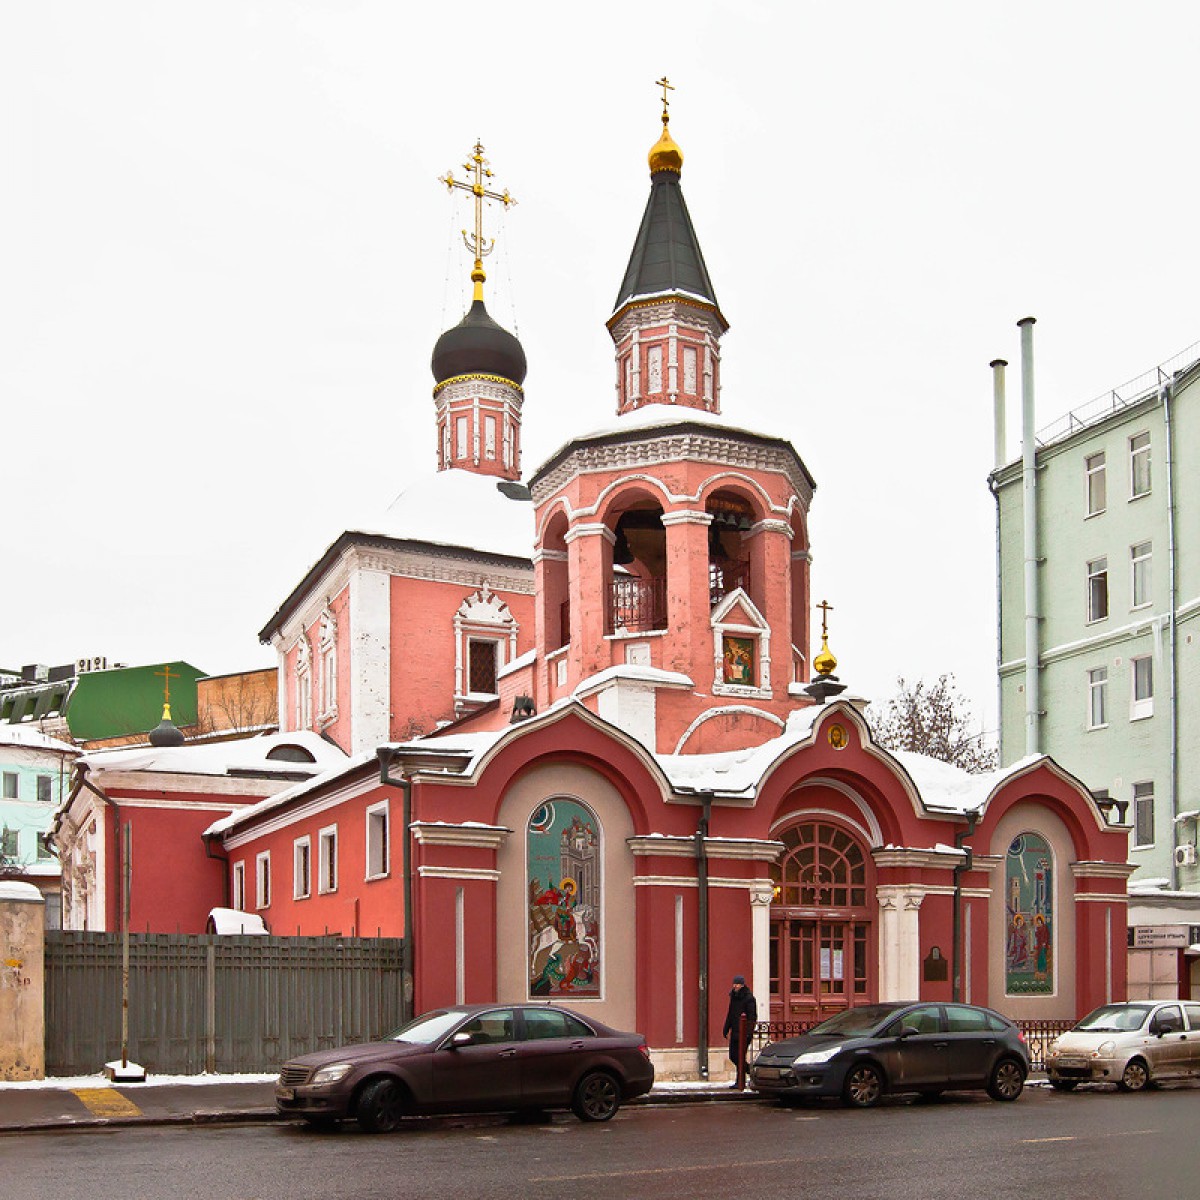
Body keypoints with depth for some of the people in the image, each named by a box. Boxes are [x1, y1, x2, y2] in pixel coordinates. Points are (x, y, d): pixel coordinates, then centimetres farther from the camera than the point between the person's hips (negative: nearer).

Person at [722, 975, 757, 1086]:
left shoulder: (749, 998, -10)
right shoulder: (733, 997, 14)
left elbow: (752, 1016, -15)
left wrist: (748, 1031, -22)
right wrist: (726, 1029, 16)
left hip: (744, 1032, -8)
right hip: (735, 1031, 8)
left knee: (740, 1057, -7)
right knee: (733, 1056, 8)